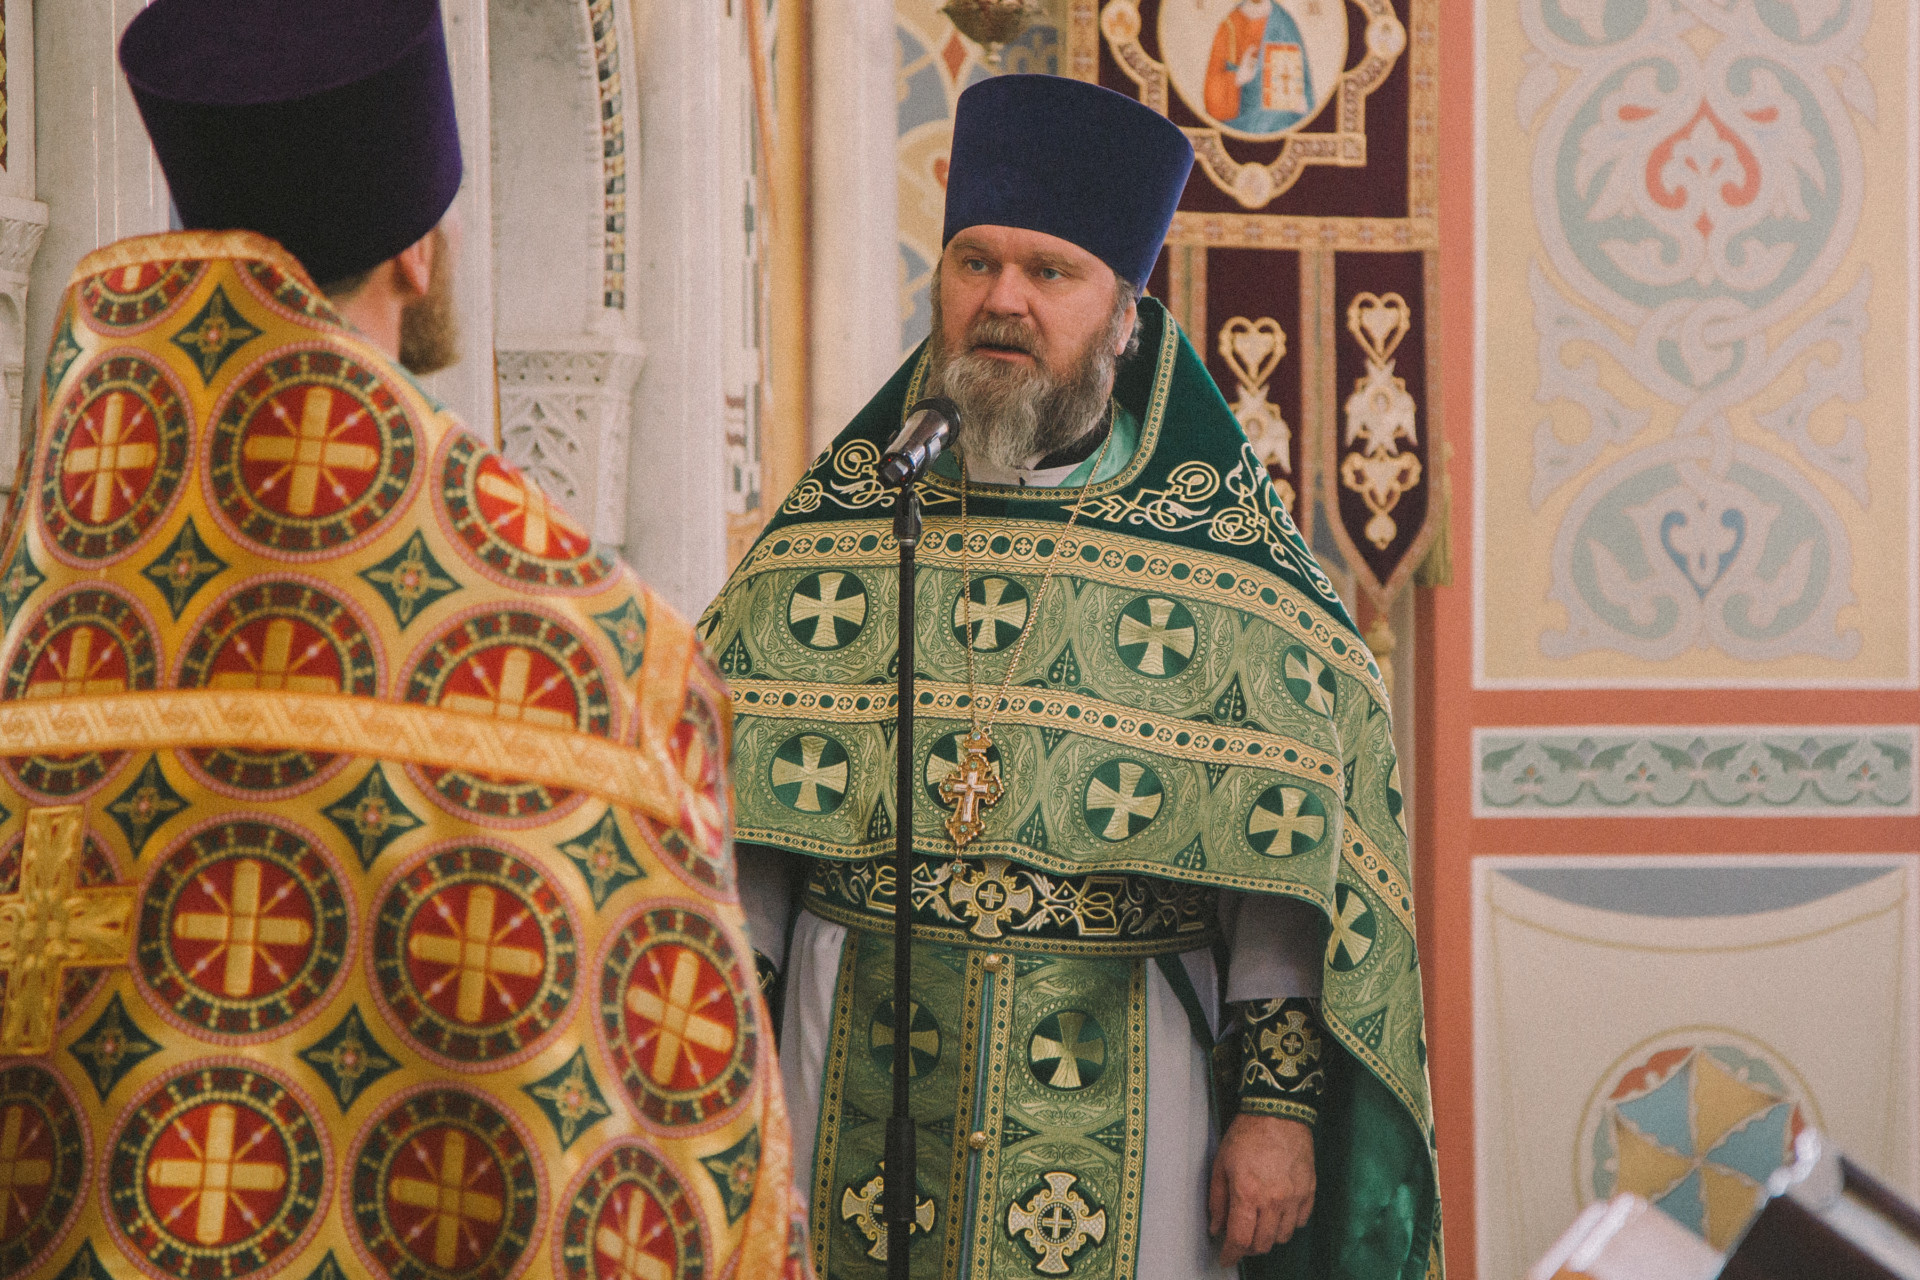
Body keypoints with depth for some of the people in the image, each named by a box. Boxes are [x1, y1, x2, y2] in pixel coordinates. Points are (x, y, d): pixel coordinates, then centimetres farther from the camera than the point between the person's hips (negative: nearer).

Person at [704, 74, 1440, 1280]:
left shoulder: (1223, 546, -1)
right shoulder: (837, 520, 6)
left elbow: (1295, 862, -4)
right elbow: (732, 830, 7)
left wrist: (1279, 1102, -9)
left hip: (1120, 1088, -2)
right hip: (857, 1073, 2)